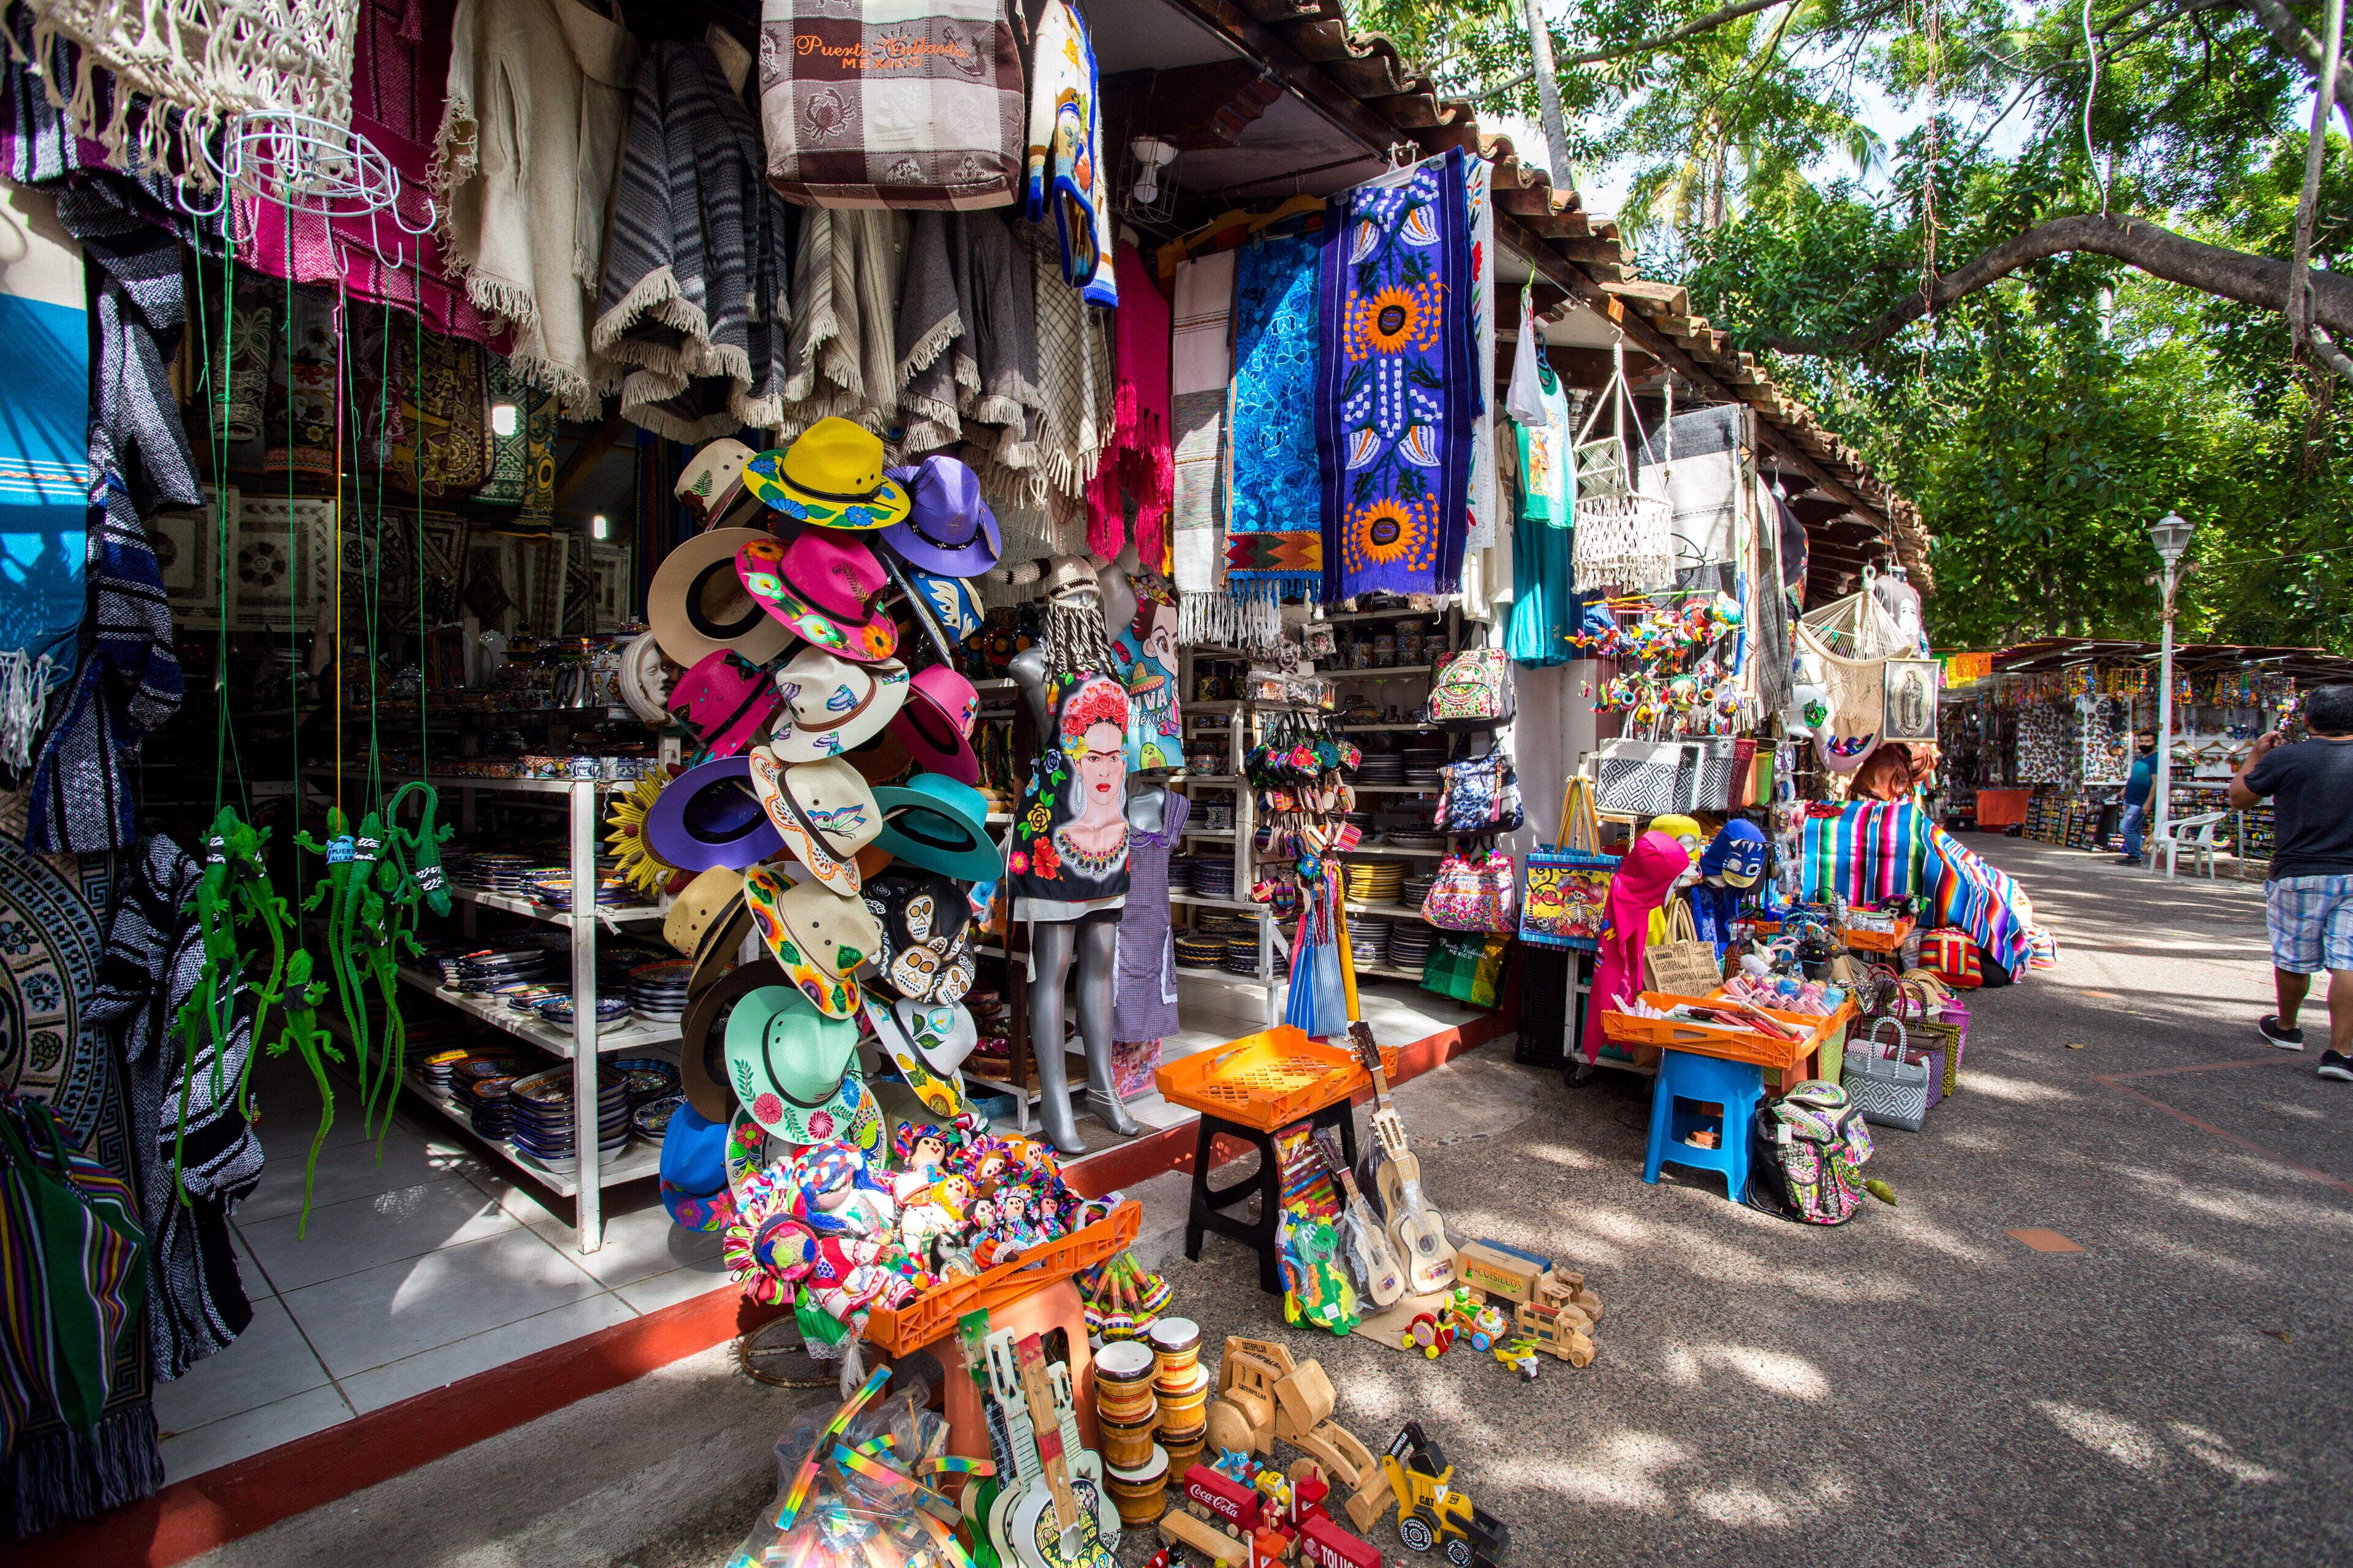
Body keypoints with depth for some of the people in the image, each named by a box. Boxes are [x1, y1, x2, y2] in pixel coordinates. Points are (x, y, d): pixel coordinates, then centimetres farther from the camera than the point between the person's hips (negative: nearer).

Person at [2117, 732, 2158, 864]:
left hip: (2140, 803, -9)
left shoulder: (2155, 759, -17)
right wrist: (2126, 788, 16)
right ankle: (2132, 856, 21)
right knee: (2134, 830, 14)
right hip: (2130, 800, 9)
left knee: (2125, 828, -11)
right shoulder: (2140, 757, 10)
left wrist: (2148, 803, -24)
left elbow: (2155, 783, -21)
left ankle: (2135, 857, -1)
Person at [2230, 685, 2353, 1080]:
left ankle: (2286, 1029, 32)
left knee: (2293, 958, 13)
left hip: (2300, 874, -2)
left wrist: (2255, 756, 16)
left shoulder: (2286, 758, -8)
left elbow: (2239, 798, 4)